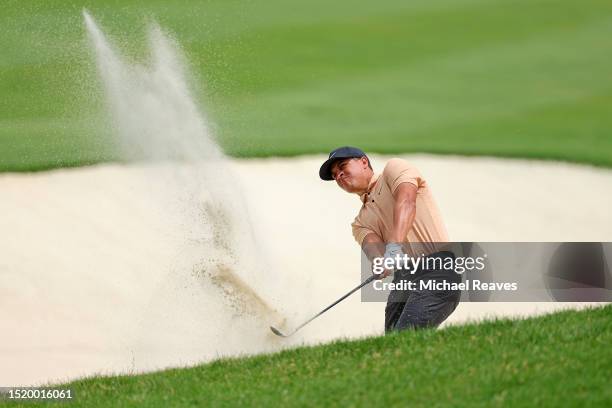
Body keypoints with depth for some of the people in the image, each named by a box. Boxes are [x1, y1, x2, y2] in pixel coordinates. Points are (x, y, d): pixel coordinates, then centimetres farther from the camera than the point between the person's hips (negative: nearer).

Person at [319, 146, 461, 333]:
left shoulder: (394, 168, 10)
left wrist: (394, 245, -29)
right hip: (402, 278, 6)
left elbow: (406, 200, -11)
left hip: (436, 270, -6)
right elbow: (371, 245, 2)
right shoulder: (361, 222, 25)